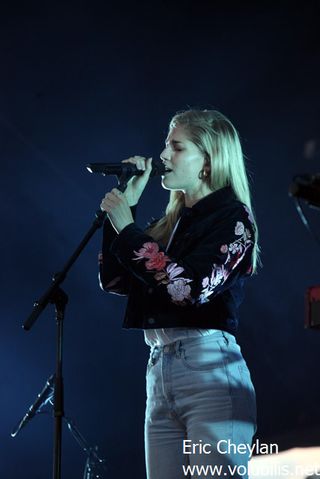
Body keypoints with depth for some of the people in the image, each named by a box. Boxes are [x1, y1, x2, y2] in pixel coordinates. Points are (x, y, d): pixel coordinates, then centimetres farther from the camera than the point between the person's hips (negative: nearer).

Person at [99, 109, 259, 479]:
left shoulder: (232, 217, -3)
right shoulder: (170, 222, 18)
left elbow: (189, 287, -17)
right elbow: (114, 281, 16)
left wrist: (127, 229, -9)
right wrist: (125, 205, 12)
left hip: (209, 369, -7)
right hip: (159, 369, 7)